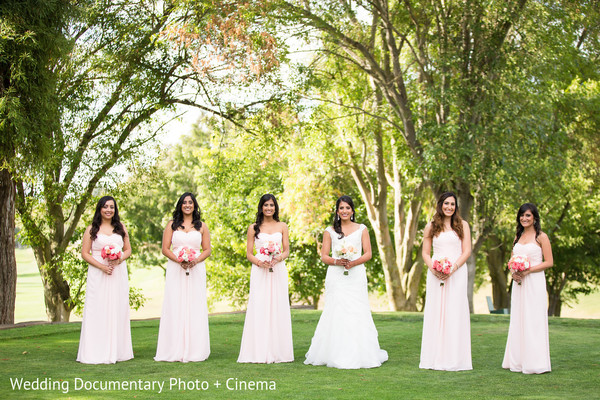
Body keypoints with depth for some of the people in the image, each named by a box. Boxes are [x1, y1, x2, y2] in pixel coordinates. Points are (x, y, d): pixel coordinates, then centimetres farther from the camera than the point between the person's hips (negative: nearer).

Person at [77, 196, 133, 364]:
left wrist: (119, 259, -9)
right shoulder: (92, 229, 3)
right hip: (98, 274, -3)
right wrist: (101, 266, -13)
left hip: (118, 273, 3)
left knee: (118, 309, 3)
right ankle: (98, 352, -3)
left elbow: (128, 249, 13)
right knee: (98, 310, -5)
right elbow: (85, 253, -1)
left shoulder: (121, 228, 12)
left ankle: (117, 350, 9)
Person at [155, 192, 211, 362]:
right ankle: (175, 350, -1)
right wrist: (179, 260, -13)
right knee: (175, 308, -4)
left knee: (195, 308, -2)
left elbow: (207, 250, 9)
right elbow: (165, 249, 4)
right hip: (175, 271, 0)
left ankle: (194, 350, 3)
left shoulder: (202, 226, 12)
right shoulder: (172, 225, 9)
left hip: (196, 270, 0)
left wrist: (195, 260, -11)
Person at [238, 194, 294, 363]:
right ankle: (259, 352, -2)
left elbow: (287, 250, 9)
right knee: (259, 309, -5)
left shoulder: (282, 226, 11)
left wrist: (279, 258, -12)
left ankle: (278, 352, 5)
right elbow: (249, 253, 6)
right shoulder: (253, 228, 8)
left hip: (278, 271, 1)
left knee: (278, 308, -1)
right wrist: (259, 262, -12)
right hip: (259, 272, -1)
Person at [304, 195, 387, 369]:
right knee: (336, 313, -4)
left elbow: (368, 253, 6)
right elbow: (324, 256, 7)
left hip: (356, 275, 0)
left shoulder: (362, 229, 10)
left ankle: (359, 354, 2)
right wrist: (336, 261, -12)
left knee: (357, 313, -5)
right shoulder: (330, 231, 10)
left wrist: (354, 262, -11)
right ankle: (336, 354, 1)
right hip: (336, 277, 0)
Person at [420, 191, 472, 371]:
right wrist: (433, 268, -9)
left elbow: (467, 251, 2)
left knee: (455, 313, -4)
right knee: (435, 312, 0)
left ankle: (454, 359, -1)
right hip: (435, 275, 1)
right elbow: (425, 252, 10)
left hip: (457, 273, -1)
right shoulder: (431, 226, 11)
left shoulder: (462, 225, 8)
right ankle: (435, 358, 4)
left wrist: (453, 268, -12)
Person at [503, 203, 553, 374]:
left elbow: (549, 262, -7)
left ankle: (534, 362, -1)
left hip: (534, 282, -6)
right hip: (519, 283, 6)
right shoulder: (518, 237, 15)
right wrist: (514, 273, -3)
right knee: (518, 320, 6)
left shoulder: (541, 237, -3)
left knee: (533, 320, -6)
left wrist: (528, 270, -16)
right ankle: (518, 361, 12)